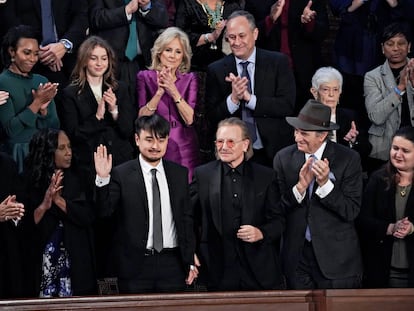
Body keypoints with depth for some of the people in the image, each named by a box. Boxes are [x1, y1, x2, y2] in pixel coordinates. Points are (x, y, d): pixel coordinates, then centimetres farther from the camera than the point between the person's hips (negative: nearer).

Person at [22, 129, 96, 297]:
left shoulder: (78, 179, 3)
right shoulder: (29, 181, -1)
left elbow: (88, 217, -7)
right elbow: (25, 227, -5)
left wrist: (58, 200, -14)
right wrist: (44, 206, -20)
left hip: (75, 261, 1)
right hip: (40, 263, -1)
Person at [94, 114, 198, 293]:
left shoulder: (180, 173, 8)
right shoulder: (121, 174, -3)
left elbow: (186, 218, 11)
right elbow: (104, 210, -10)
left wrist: (190, 261, 10)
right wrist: (102, 179, -24)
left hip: (172, 263, 3)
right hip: (135, 264, -3)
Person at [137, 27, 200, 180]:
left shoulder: (190, 79, 7)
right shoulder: (145, 77, 5)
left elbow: (190, 119, -6)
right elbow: (141, 117, -6)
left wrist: (173, 91, -15)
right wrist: (159, 91, -16)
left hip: (184, 151, 1)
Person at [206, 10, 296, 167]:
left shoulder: (278, 62, -3)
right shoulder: (216, 70, 0)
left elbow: (288, 106, -11)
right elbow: (212, 117, -3)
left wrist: (249, 97, -19)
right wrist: (233, 99, -21)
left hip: (274, 153, 0)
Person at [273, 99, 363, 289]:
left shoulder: (348, 159, -8)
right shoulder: (283, 158, -1)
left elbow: (351, 212, -11)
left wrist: (325, 183, -22)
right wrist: (301, 186, -18)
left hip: (337, 256, -2)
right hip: (296, 256, 2)